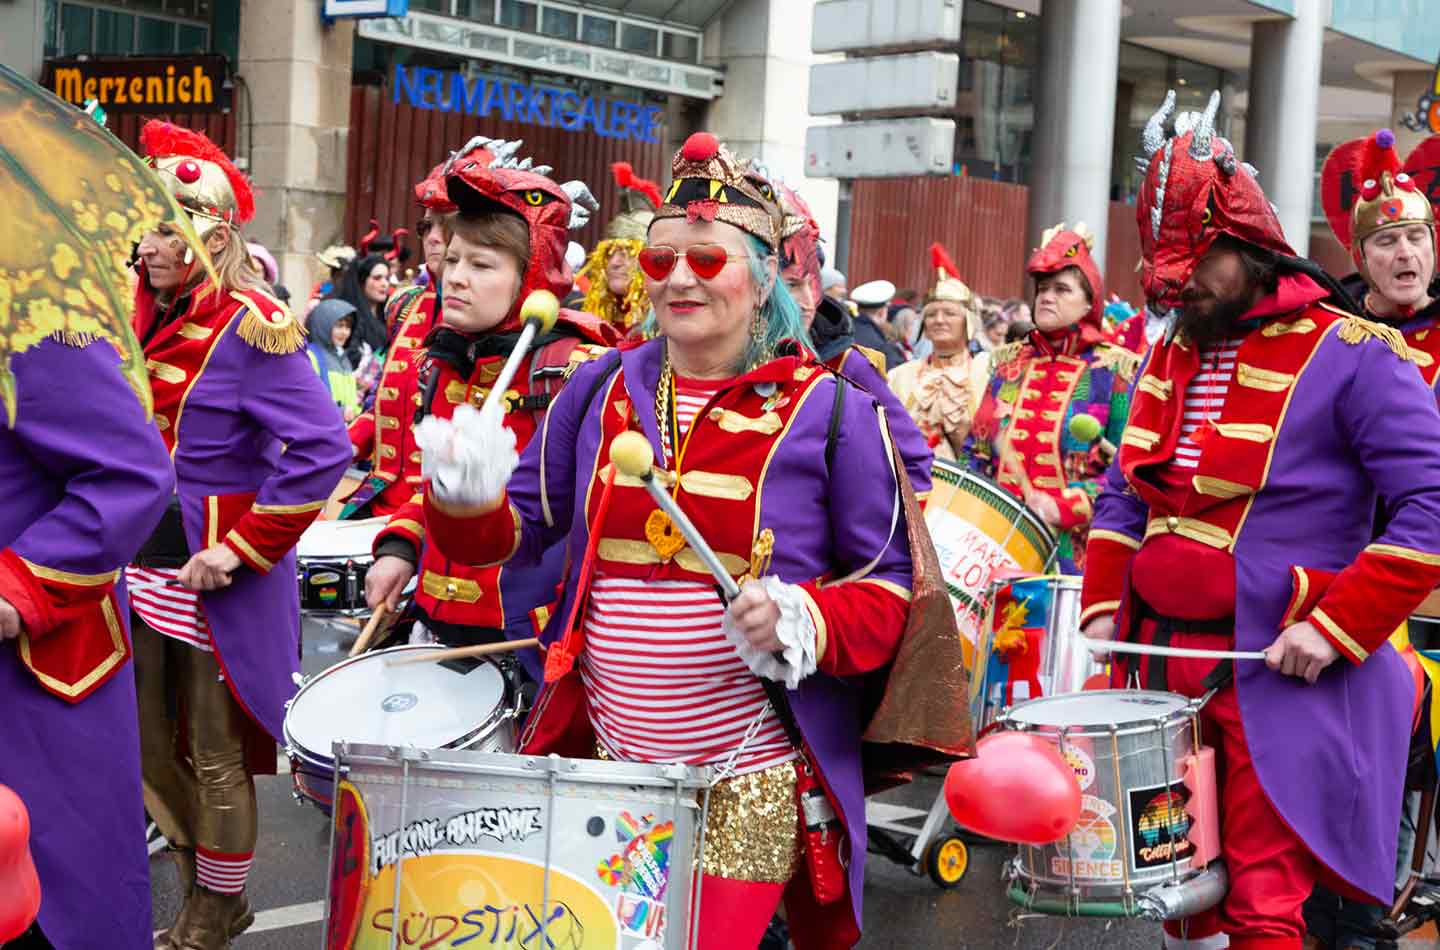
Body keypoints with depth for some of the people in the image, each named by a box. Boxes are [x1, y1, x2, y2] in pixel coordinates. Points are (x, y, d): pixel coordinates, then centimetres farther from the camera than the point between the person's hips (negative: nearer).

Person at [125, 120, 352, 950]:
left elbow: (323, 451, -24)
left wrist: (242, 548, -23)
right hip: (144, 570, 8)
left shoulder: (250, 329, -16)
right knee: (148, 745, 17)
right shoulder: (146, 320, 7)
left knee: (215, 755, 6)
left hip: (215, 580, -8)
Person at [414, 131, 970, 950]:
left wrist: (799, 620, -23)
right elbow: (525, 526, 13)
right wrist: (472, 495, -9)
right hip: (601, 761, 4)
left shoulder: (830, 413, -6)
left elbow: (888, 588, -3)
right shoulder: (601, 389, 6)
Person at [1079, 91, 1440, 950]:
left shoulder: (1349, 355, -8)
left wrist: (1337, 628, -19)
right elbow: (1126, 492, 20)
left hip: (1280, 674, -6)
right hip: (1162, 658, 6)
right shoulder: (1170, 355, 14)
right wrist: (1103, 606, 7)